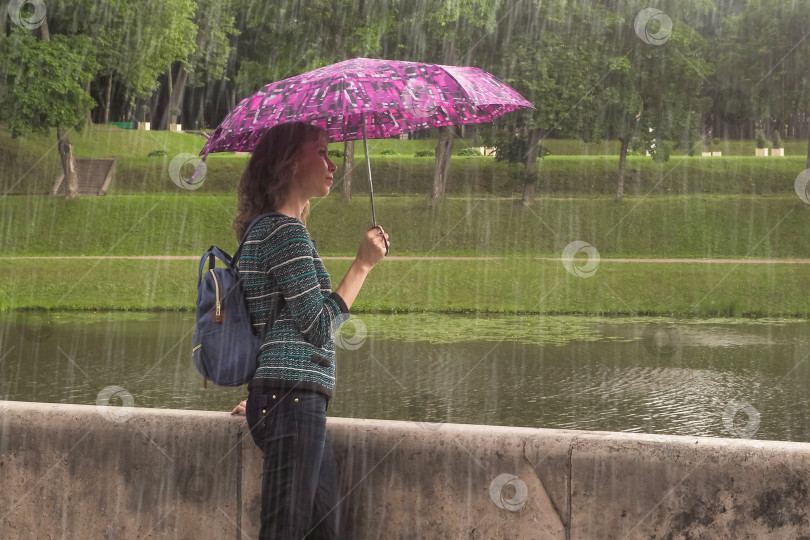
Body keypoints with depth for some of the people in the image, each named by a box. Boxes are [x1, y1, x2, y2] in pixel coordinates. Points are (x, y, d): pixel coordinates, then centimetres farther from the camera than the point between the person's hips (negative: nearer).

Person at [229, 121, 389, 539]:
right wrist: (363, 264, -7)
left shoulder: (265, 229, 20)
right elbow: (320, 325, -14)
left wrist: (261, 396, 28)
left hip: (282, 399, 10)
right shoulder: (287, 231, -10)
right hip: (294, 399, -10)